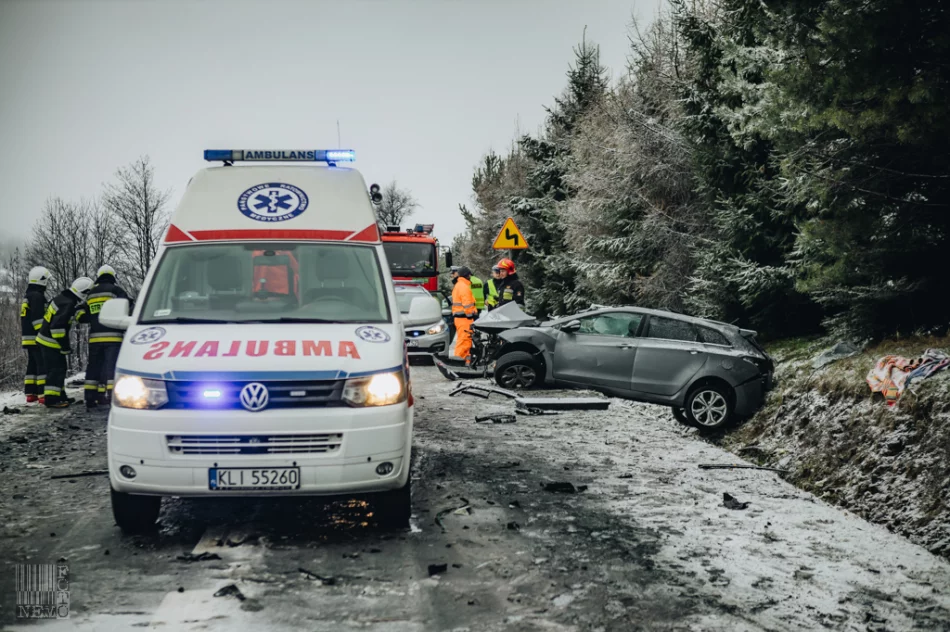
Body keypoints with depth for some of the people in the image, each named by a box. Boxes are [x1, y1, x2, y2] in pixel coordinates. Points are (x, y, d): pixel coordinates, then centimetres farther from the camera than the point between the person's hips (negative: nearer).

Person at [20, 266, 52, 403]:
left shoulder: (27, 296, 20)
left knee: (32, 365, 12)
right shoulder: (38, 296, -13)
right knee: (44, 366, -10)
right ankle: (43, 394, -14)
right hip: (37, 338, -10)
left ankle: (30, 394, 12)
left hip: (27, 338, 10)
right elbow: (38, 319, -20)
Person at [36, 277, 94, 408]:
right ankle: (51, 399, -4)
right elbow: (57, 326, -29)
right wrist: (65, 346, -20)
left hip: (48, 339, 10)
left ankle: (60, 396, 24)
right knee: (56, 370, -6)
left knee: (60, 368, 17)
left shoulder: (63, 297, 5)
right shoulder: (67, 304, -26)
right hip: (51, 342, -10)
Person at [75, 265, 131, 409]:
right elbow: (128, 310, -8)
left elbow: (80, 315, 15)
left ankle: (90, 397, 12)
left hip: (95, 337, 5)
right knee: (112, 365, -9)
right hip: (113, 336, -5)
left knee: (94, 366, 12)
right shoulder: (117, 291, 1)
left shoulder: (91, 294, 17)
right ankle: (112, 395, -18)